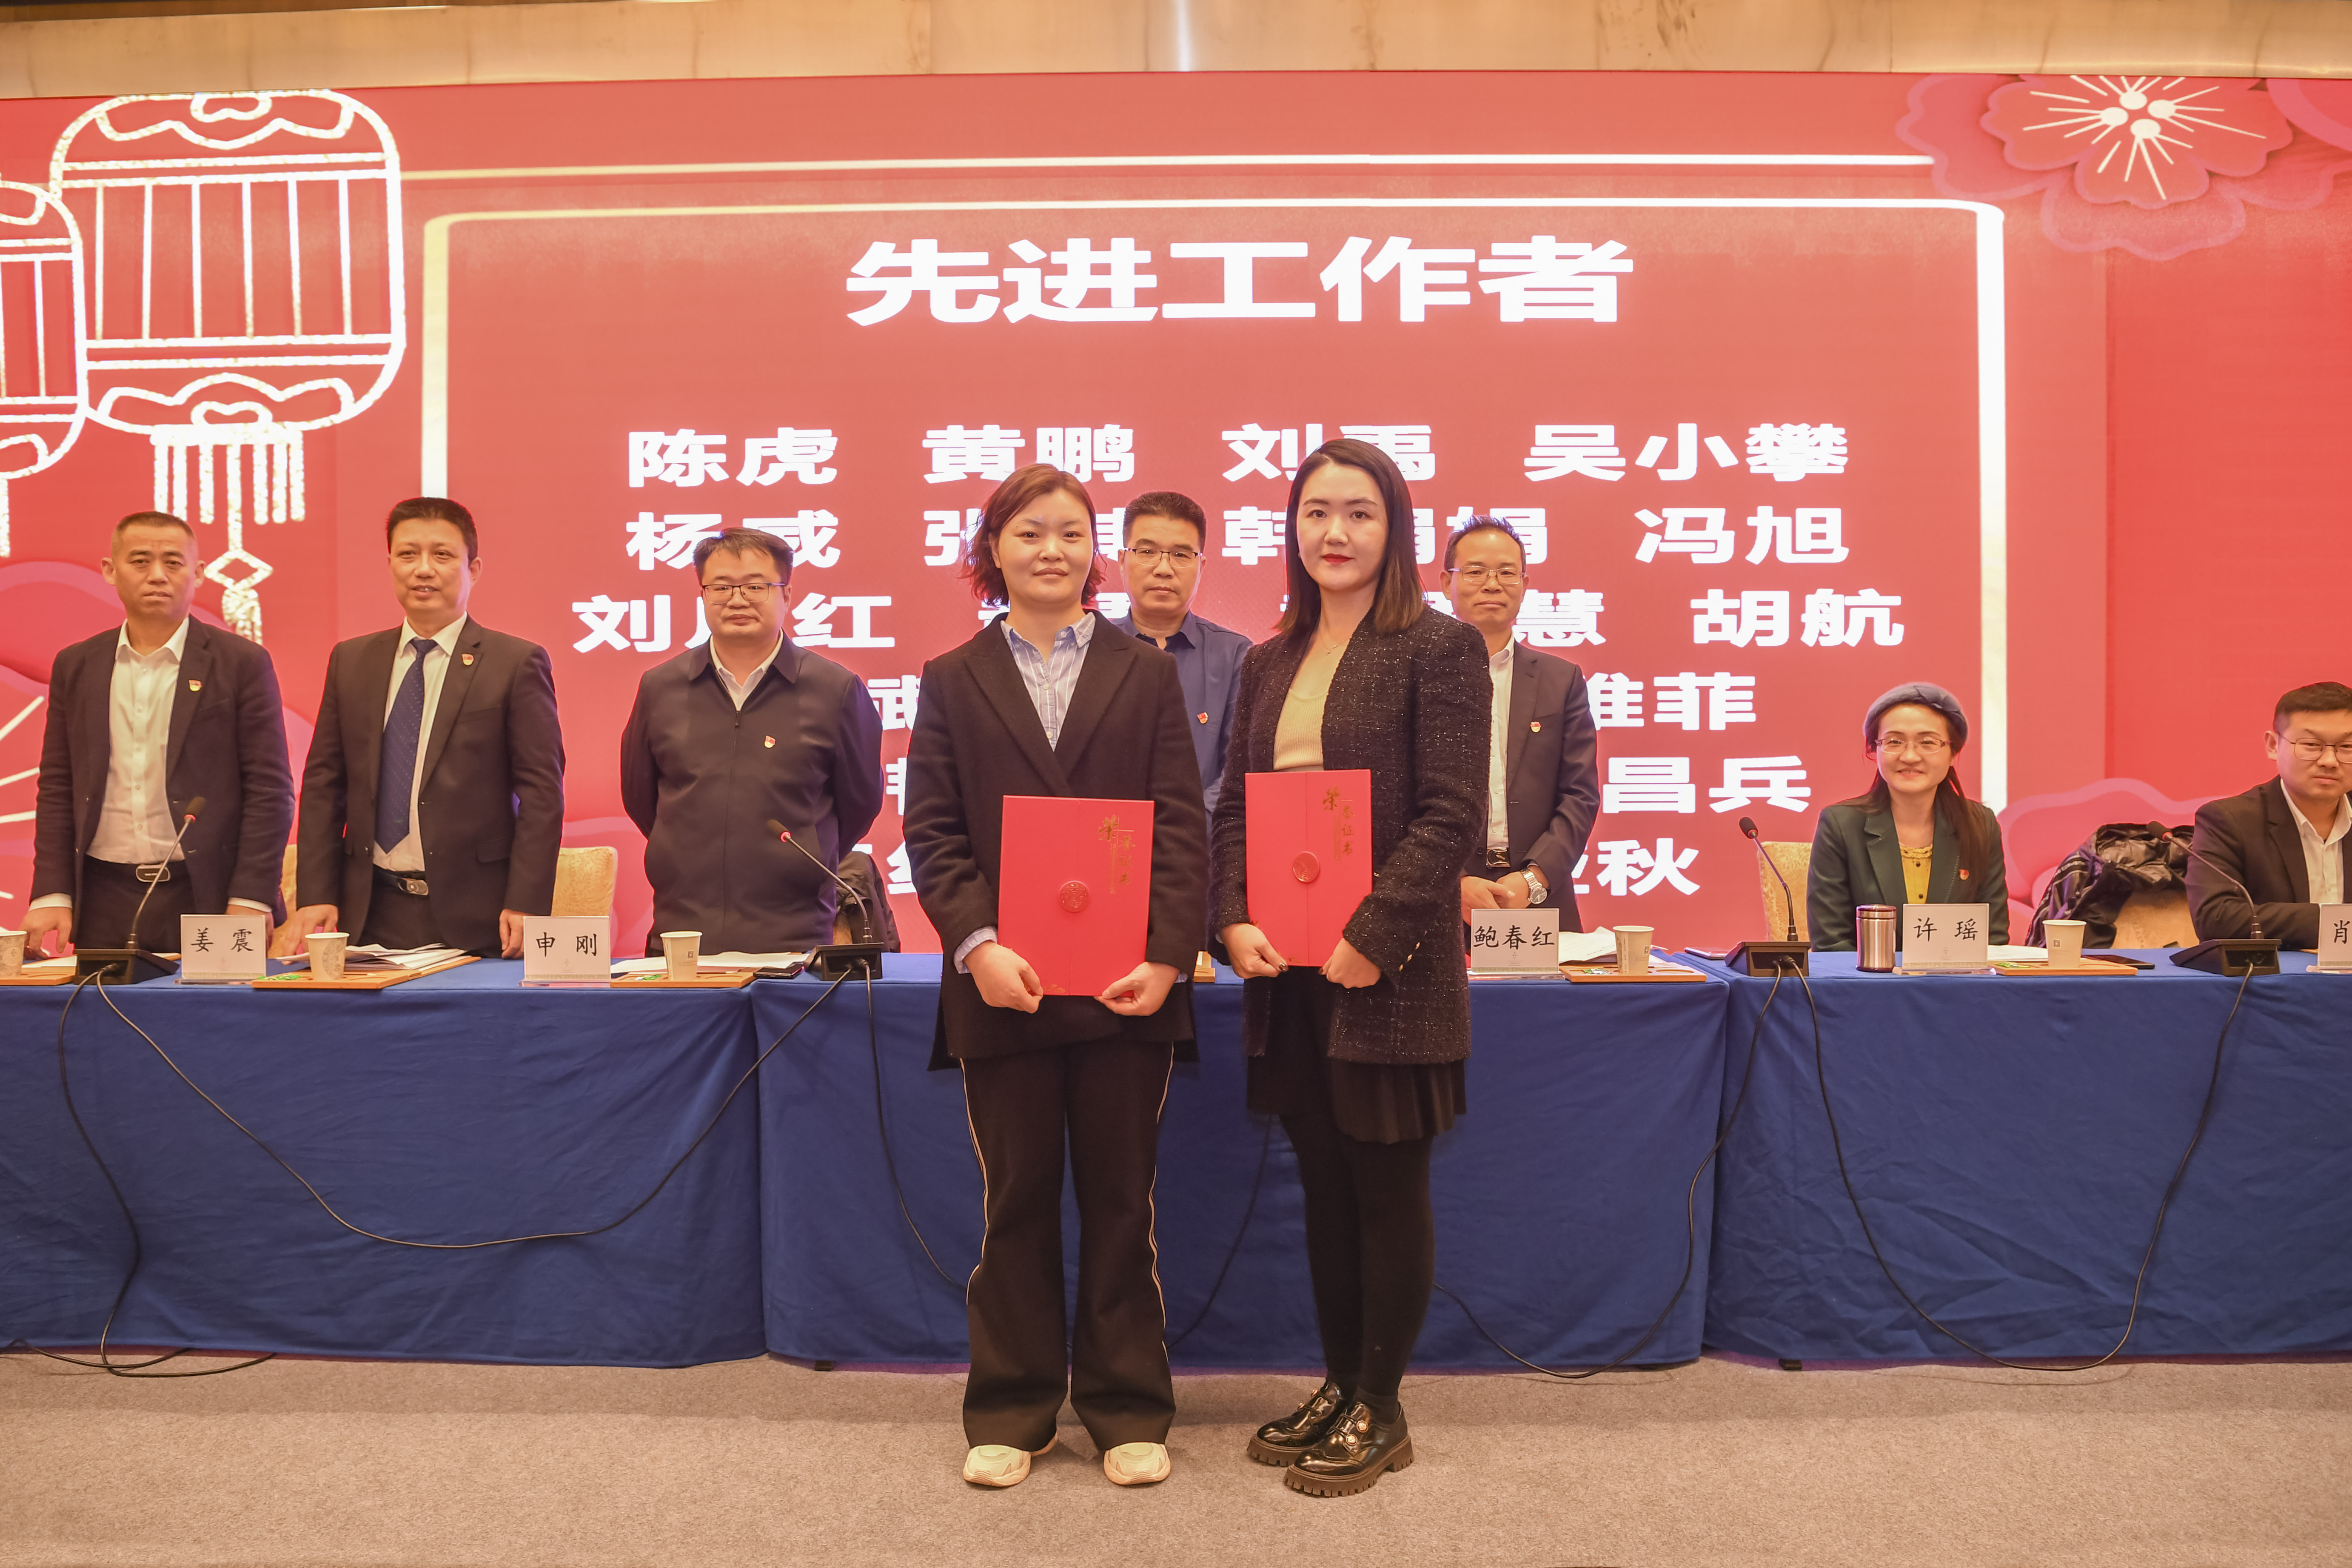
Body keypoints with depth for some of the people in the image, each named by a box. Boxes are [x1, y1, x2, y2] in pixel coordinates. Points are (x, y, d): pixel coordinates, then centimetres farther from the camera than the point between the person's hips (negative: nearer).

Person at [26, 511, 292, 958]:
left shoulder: (242, 662, -1)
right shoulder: (75, 666, 11)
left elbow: (270, 790, -4)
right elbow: (57, 790, 12)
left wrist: (251, 902, -11)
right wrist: (52, 895, 2)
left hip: (208, 899, -3)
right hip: (104, 901, 3)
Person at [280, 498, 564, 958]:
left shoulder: (518, 663, -2)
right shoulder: (350, 661, 12)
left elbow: (542, 793, -6)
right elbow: (323, 785, 11)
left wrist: (526, 907, -14)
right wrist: (316, 897, 1)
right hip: (370, 914, 4)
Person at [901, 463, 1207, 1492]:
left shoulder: (1146, 674, 8)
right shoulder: (952, 681, 9)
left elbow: (1182, 828, 2)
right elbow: (931, 834, 2)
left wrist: (1167, 954, -11)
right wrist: (976, 945, -13)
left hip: (1127, 984, 0)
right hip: (1003, 986, 0)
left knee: (1121, 1202, 9)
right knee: (1016, 1202, 10)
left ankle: (1127, 1409, 23)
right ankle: (1011, 1410, 24)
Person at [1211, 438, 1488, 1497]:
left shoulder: (1439, 649, -5)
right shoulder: (1269, 664, 14)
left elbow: (1450, 816, -12)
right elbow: (1235, 807, 14)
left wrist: (1373, 937, -18)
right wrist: (1235, 920, -2)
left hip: (1387, 973, -6)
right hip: (1286, 973, 6)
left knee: (1388, 1192, 5)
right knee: (1324, 1191, 15)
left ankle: (1380, 1412, 19)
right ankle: (1339, 1388, 29)